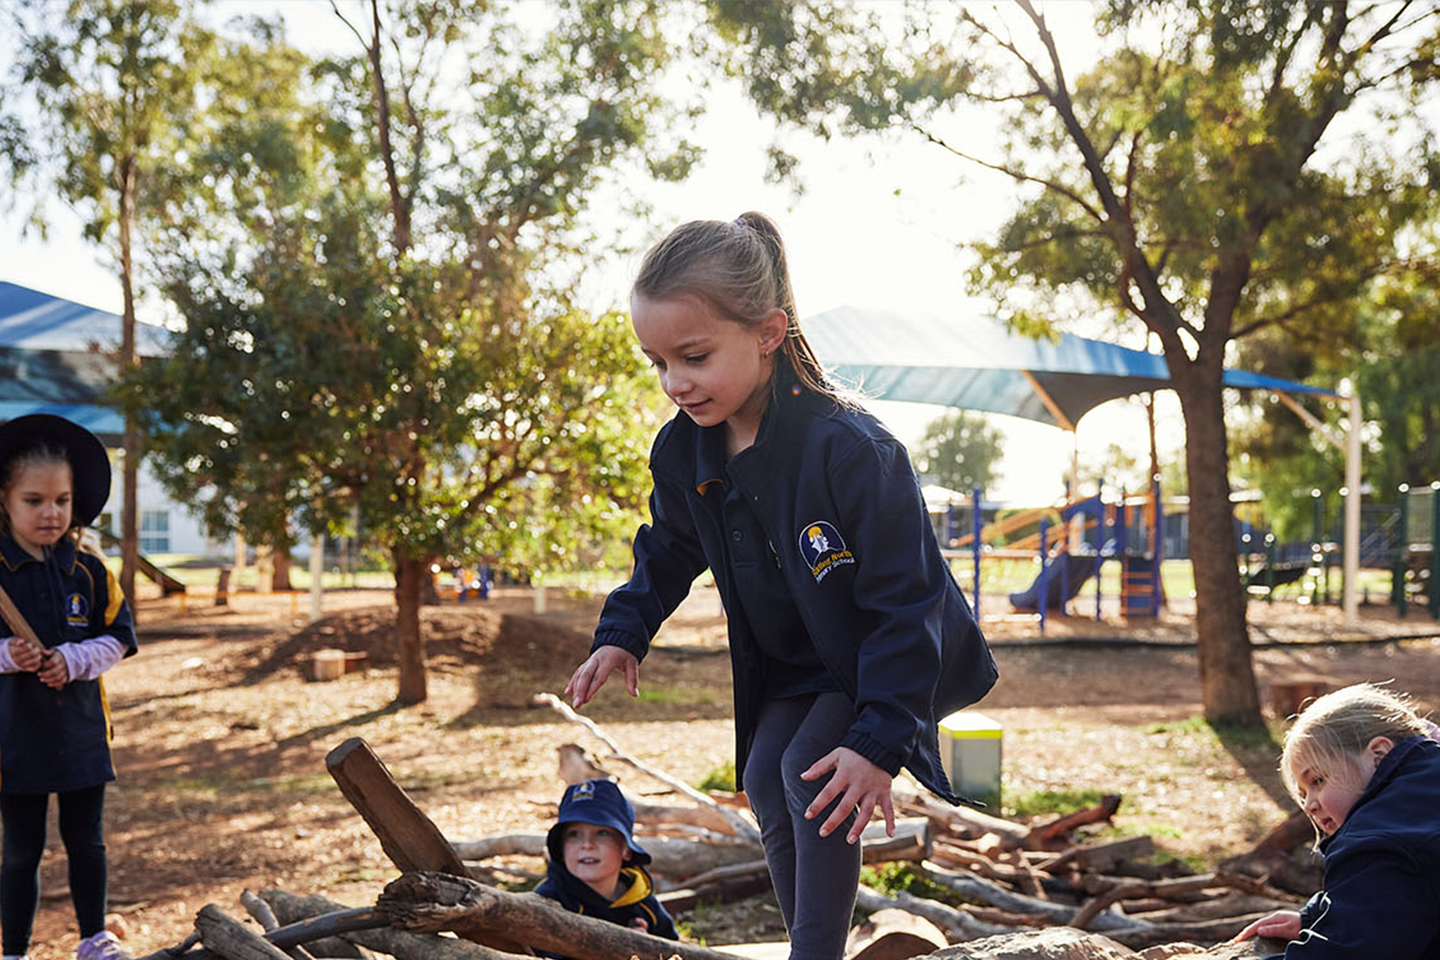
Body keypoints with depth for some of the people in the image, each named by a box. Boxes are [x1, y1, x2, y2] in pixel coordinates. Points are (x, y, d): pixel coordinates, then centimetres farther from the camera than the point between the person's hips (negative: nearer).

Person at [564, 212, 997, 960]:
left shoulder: (849, 449, -35)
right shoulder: (681, 452, -12)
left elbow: (903, 603, -30)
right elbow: (668, 552, 10)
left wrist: (880, 738, -31)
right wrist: (622, 635, -2)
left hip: (883, 660, -7)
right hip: (790, 667, 7)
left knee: (813, 775, -22)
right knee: (765, 781, 0)